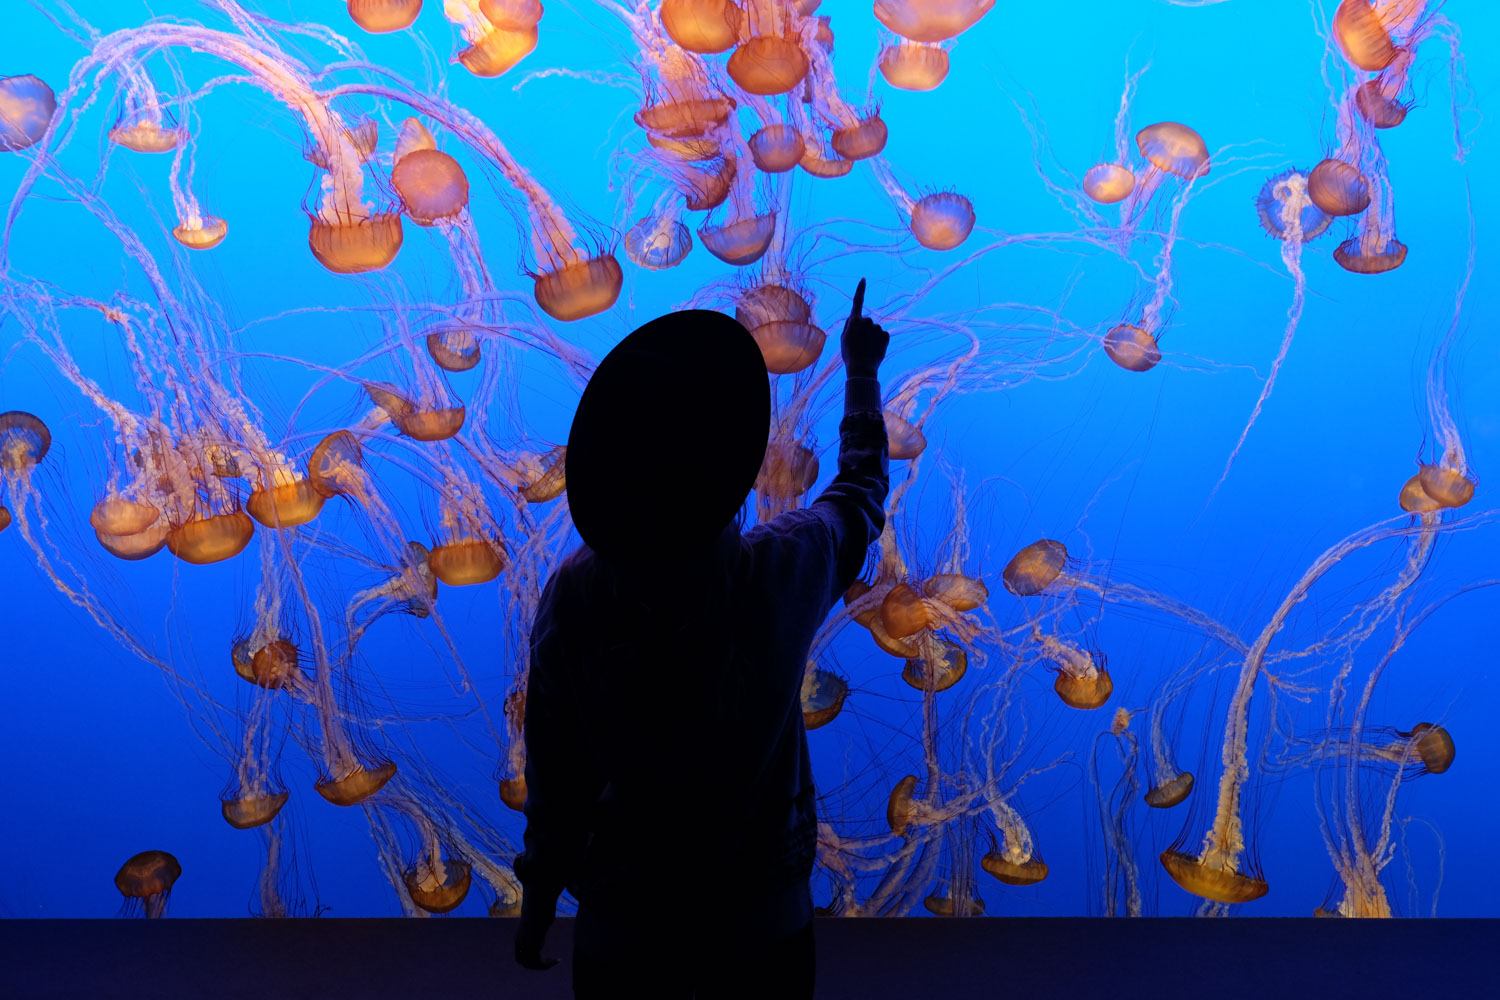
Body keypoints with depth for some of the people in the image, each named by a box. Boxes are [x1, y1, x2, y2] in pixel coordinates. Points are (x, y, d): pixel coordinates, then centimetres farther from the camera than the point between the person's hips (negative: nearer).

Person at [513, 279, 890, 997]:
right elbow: (863, 491, 4)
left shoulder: (574, 594, -21)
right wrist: (860, 372, 20)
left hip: (620, 922, 0)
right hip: (763, 918, 1)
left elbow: (555, 775, -12)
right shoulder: (785, 570, -19)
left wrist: (538, 898, 4)